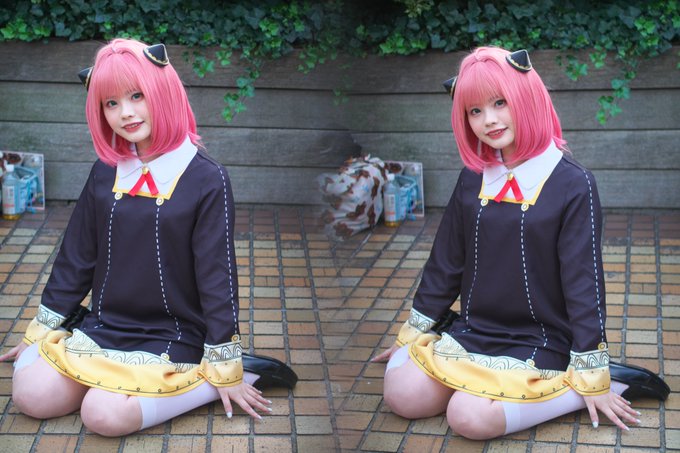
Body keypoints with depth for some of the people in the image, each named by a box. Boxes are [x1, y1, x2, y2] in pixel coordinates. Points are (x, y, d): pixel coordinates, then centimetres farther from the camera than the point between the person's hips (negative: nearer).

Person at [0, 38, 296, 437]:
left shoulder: (206, 180, -12)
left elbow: (218, 277, -11)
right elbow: (76, 256, 12)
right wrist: (39, 332, 14)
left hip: (172, 339, -5)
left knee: (105, 416, -26)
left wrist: (224, 370, -10)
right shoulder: (106, 174, 4)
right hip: (101, 329, 5)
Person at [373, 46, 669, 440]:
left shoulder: (573, 184, -12)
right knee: (403, 396, -14)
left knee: (470, 418, -26)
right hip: (470, 332, 5)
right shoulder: (473, 180, 4)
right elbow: (446, 262, 13)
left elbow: (584, 281, -12)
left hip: (538, 343, -5)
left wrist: (591, 376, -11)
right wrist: (411, 335, 16)